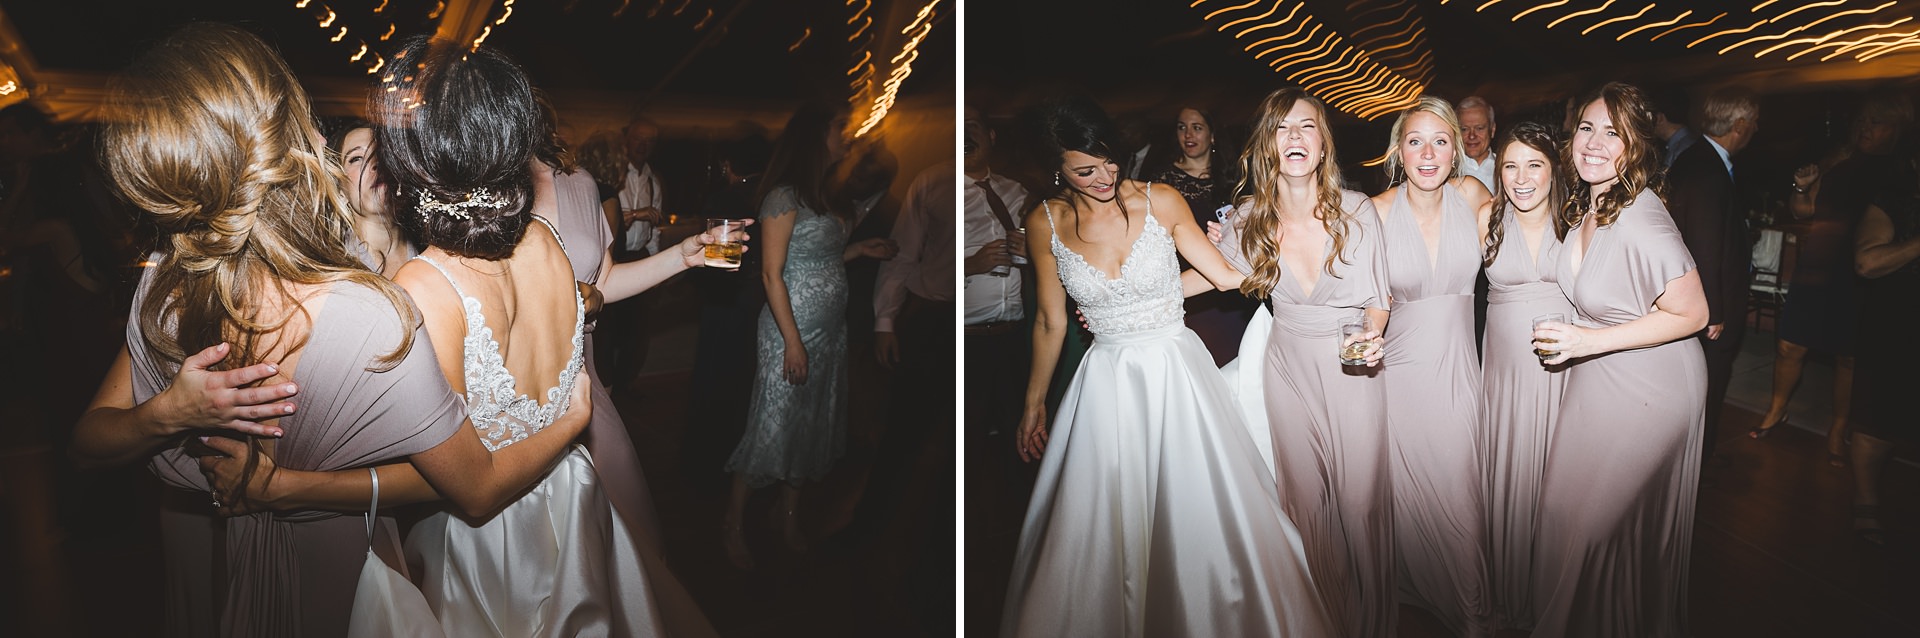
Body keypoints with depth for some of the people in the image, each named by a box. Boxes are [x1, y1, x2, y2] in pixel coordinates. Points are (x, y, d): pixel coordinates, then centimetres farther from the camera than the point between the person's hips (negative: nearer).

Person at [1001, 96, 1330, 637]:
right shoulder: (1046, 222, -4)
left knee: (1201, 510, 4)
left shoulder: (1160, 201, -7)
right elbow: (1050, 323, 6)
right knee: (1101, 526, 4)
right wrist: (1033, 404, 10)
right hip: (1107, 384, 1)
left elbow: (1223, 274, 6)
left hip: (1178, 373, 0)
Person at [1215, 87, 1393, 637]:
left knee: (1362, 498, 3)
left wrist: (1372, 334, -22)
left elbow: (1378, 296, 0)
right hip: (1290, 368, 2)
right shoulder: (1248, 219, -8)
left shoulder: (1356, 210, -12)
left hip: (1354, 367, -2)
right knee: (1307, 499, 10)